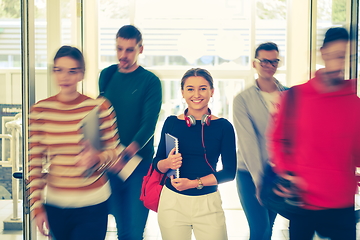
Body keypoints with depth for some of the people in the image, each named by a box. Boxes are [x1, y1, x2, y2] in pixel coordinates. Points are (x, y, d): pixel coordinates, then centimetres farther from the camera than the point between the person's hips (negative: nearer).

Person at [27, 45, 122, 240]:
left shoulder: (100, 107, -7)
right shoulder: (40, 110, -1)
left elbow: (114, 151, -1)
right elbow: (35, 163, 1)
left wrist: (97, 159, -23)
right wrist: (36, 206, -1)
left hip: (92, 207, -2)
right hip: (54, 205, 2)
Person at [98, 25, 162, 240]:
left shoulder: (150, 81, -5)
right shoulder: (107, 76, 8)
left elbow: (149, 125, -14)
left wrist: (127, 153, -29)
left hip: (139, 162, -3)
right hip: (110, 163, 4)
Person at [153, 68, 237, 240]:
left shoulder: (223, 126, -4)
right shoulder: (171, 123, 0)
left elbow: (230, 171, -5)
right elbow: (157, 164, 5)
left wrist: (194, 183, -14)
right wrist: (167, 163, -18)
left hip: (208, 203, -1)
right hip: (172, 201, 1)